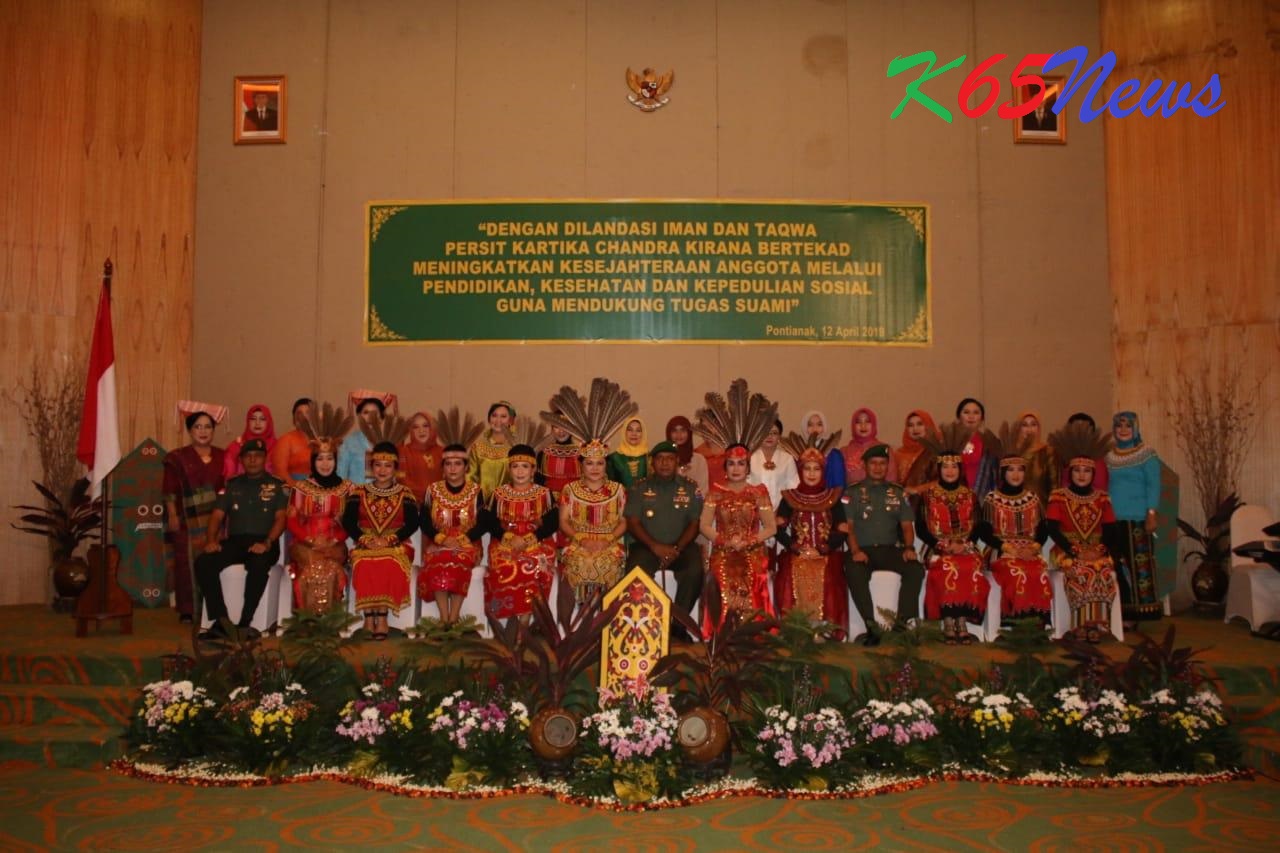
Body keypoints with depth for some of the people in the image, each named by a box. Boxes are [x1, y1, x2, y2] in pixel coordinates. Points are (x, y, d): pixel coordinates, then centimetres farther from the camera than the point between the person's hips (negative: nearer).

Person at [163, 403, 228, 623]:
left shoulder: (222, 457, 11)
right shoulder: (178, 458, 3)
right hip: (188, 520, -2)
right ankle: (188, 609, 4)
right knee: (188, 562, -2)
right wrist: (172, 515, -8)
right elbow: (170, 491, -1)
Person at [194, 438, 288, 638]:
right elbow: (217, 516, 13)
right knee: (203, 562, -25)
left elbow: (281, 518, -1)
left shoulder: (277, 486, 9)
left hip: (263, 542, -4)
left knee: (259, 565, -38)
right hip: (235, 541, 4)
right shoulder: (232, 485, 19)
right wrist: (211, 539, -7)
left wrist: (267, 543, -19)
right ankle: (220, 621, -25)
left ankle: (244, 623, -31)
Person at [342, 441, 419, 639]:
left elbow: (412, 523, -2)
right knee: (365, 564, -32)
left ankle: (382, 616, -30)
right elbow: (348, 521, 3)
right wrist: (365, 539, -14)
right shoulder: (359, 492, 12)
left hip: (396, 546, -1)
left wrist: (390, 539, -16)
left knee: (390, 564, -34)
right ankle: (369, 616, -28)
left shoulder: (405, 494, 9)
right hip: (365, 546, 1)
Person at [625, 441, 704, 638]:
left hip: (681, 546, 1)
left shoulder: (691, 488, 9)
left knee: (695, 571, -31)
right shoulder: (639, 488, 9)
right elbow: (633, 523, 2)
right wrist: (655, 547, -13)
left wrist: (677, 549, -12)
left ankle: (678, 622, -16)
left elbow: (694, 524, 4)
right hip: (647, 546, 0)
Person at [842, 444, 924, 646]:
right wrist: (855, 551, -17)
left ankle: (903, 622, -19)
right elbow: (848, 526, 0)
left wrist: (909, 547, -7)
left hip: (891, 549, 3)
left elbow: (907, 525, 13)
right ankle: (871, 626, -28)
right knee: (854, 573, -35)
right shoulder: (852, 493, 10)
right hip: (862, 549, -2)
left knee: (916, 569, -26)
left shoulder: (898, 493, 18)